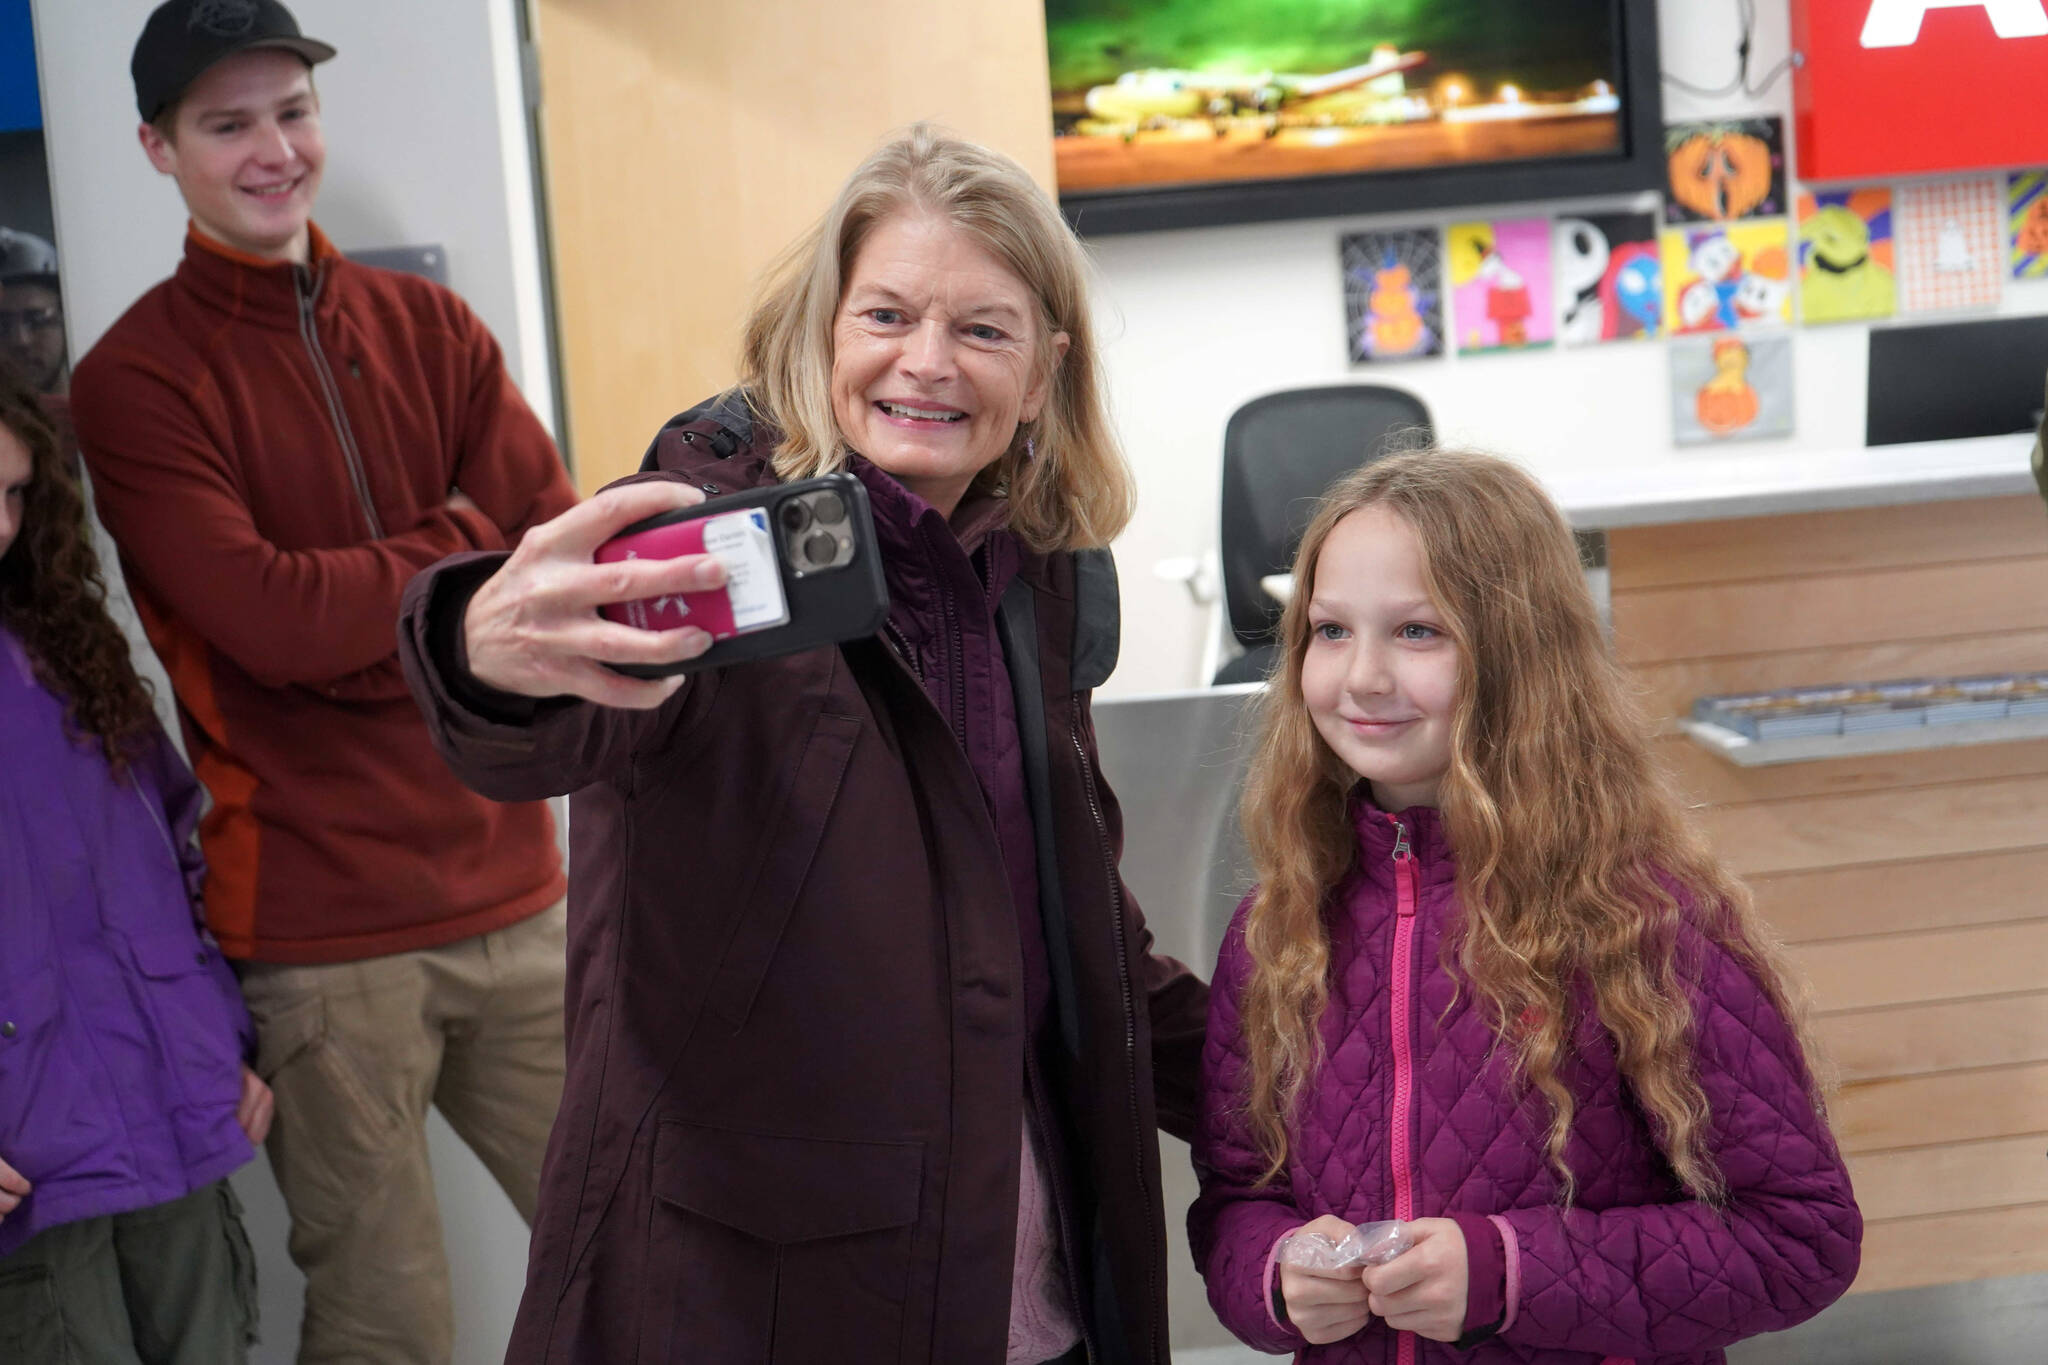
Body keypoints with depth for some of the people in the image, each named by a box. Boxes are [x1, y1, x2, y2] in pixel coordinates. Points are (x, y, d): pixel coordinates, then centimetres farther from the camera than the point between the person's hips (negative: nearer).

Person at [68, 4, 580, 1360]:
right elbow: (269, 620, -16)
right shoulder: (135, 381, -4)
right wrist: (463, 536, -5)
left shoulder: (432, 327, 10)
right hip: (319, 934, -4)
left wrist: (362, 626, -17)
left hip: (515, 891, 4)